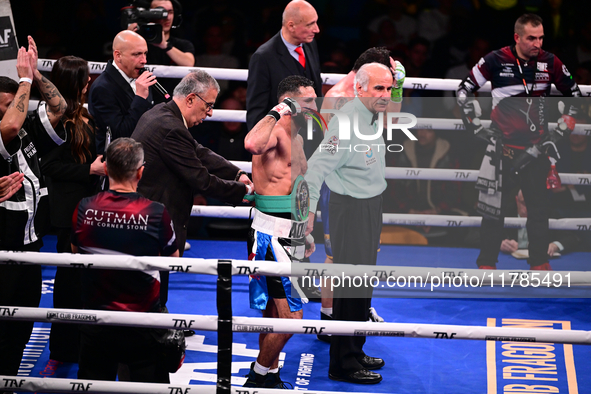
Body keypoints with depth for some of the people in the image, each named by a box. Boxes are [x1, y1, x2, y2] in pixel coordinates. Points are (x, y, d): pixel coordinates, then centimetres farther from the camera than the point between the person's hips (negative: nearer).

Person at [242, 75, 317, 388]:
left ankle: (270, 375, 26)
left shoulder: (296, 138, 16)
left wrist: (305, 233, 28)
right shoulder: (275, 132, -15)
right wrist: (279, 110, -31)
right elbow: (252, 144, -41)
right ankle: (258, 378, 5)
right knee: (289, 318, -9)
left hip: (288, 238, 10)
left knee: (275, 314, 17)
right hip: (271, 236, -10)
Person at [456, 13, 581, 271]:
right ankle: (486, 263, 12)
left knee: (539, 207, 7)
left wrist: (568, 120, 6)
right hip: (502, 145, -3)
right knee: (494, 206, 1)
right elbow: (464, 91, -1)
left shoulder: (550, 63, -2)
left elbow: (573, 93, 14)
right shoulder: (496, 61, -10)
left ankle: (540, 262, 20)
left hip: (536, 147, 3)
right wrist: (475, 124, -3)